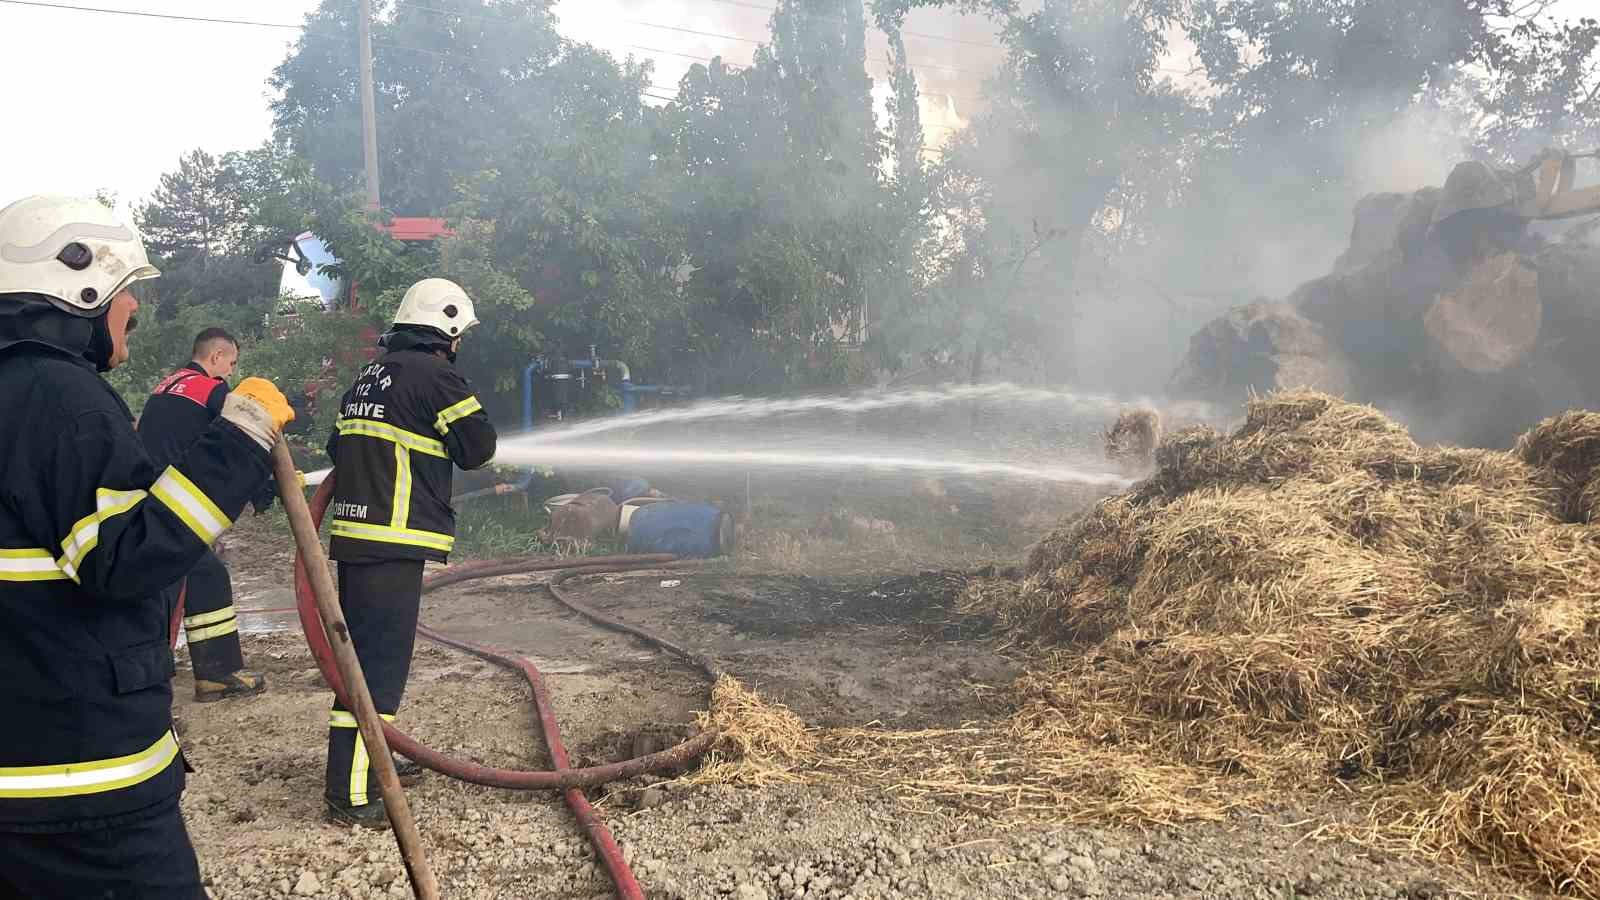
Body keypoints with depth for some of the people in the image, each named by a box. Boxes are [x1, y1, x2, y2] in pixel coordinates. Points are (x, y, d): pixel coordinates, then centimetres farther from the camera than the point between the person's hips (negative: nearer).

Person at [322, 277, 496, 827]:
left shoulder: (369, 375, 18)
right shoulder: (432, 375, -11)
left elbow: (337, 448, 24)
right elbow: (478, 447, -6)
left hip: (354, 534, 10)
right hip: (394, 544, -10)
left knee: (363, 657, 20)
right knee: (380, 666, -7)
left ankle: (351, 771, 33)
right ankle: (353, 799, -4)